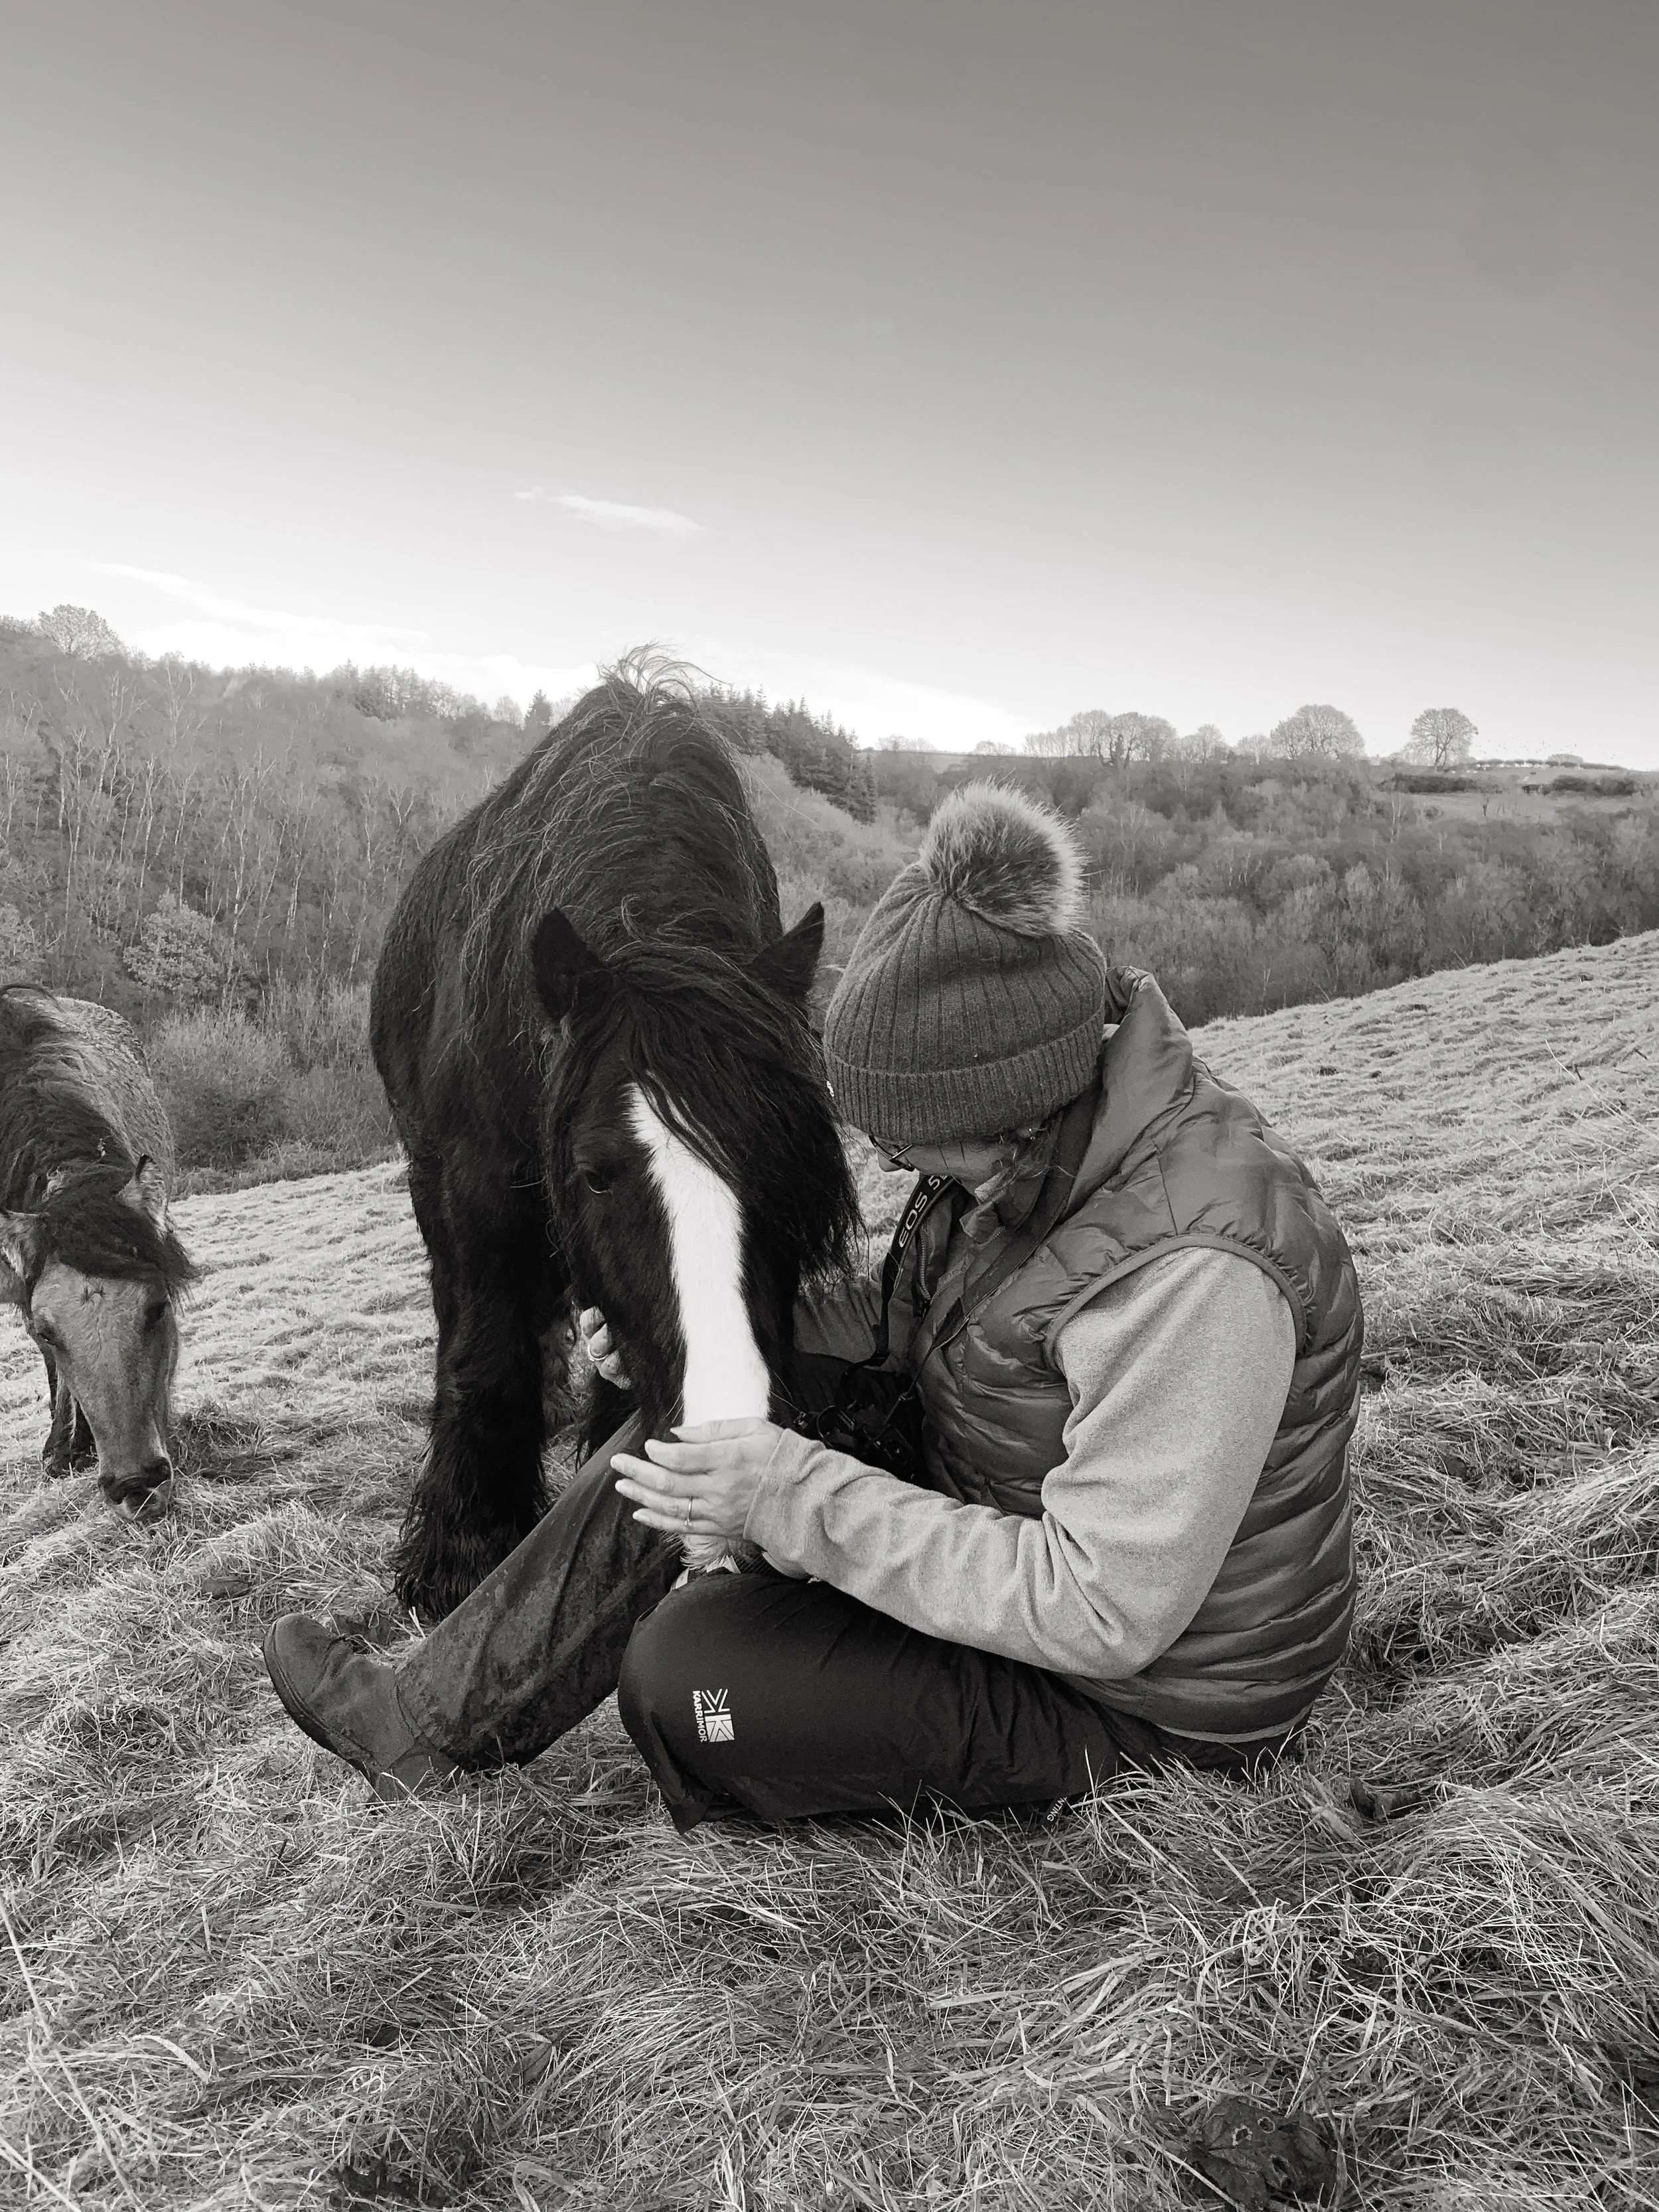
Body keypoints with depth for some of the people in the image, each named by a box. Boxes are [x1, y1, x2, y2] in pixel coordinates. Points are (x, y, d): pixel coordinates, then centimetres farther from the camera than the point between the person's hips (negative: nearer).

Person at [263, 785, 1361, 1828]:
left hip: (1134, 1701, -8)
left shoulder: (1189, 1272, -35)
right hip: (996, 1520, 8)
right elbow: (917, 1316, 5)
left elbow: (1103, 1611, -31)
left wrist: (799, 1499, -33)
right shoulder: (1039, 1135, -9)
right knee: (667, 1454, 3)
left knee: (678, 1669, -16)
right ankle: (435, 1717, 20)